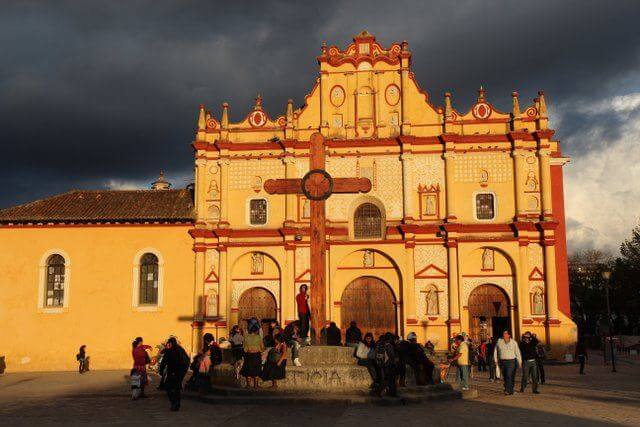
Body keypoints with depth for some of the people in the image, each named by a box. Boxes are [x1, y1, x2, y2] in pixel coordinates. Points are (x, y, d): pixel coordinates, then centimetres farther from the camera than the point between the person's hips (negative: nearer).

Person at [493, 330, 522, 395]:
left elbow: (517, 352, 7)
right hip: (502, 361, 3)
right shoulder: (499, 341, 4)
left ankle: (508, 390, -16)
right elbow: (495, 351, 13)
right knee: (505, 376, 7)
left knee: (509, 375, -15)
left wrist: (520, 362, 6)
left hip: (511, 361, -3)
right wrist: (495, 360, 10)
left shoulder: (513, 342, 1)